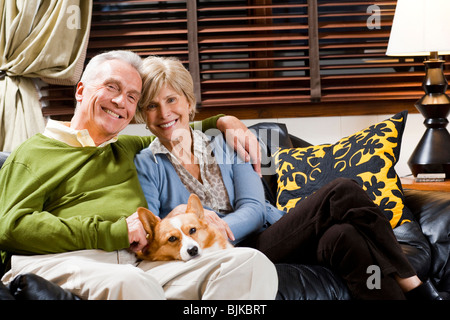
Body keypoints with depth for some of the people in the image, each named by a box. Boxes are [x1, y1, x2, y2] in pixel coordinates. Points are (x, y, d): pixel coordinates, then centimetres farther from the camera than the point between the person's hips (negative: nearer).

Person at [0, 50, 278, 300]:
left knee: (250, 262, -18)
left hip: (134, 263, 7)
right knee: (129, 282, -44)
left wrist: (222, 121, 34)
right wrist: (110, 233, -8)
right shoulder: (35, 152, 15)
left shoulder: (125, 149, 33)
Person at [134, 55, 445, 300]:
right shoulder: (145, 166, 8)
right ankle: (413, 284, -20)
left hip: (270, 232, 4)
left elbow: (253, 208, 1)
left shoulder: (226, 147, 16)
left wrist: (218, 229, -20)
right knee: (342, 192, -25)